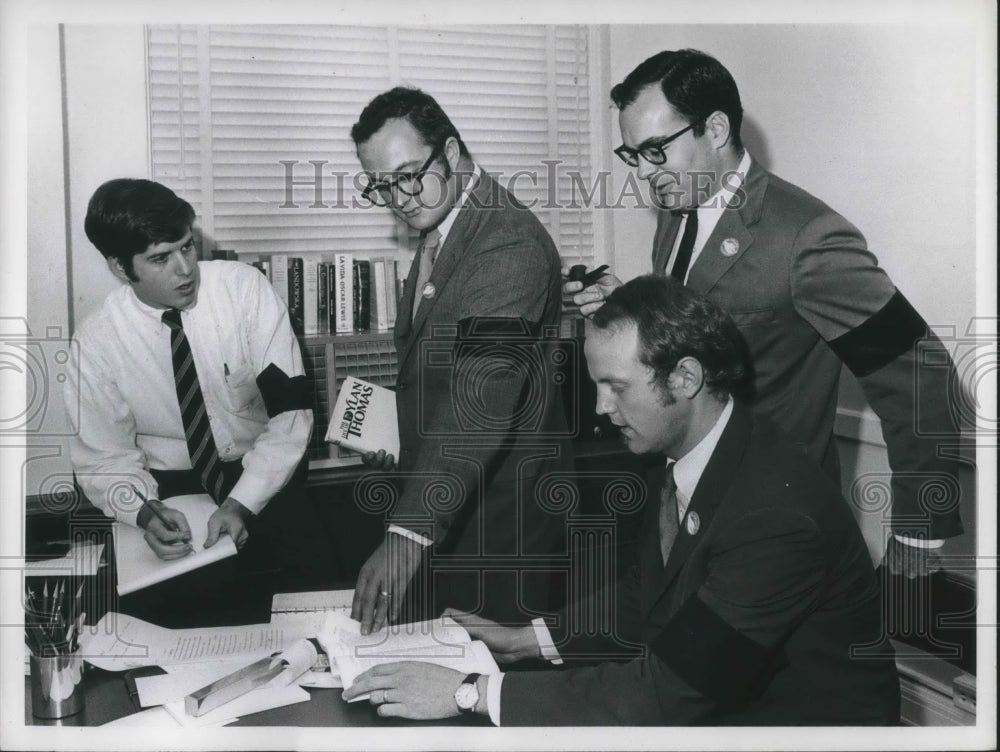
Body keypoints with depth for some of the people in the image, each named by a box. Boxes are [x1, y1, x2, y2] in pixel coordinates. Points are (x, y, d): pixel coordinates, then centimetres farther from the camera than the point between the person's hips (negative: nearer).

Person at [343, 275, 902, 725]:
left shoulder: (776, 512, -29)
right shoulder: (678, 462, -3)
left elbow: (665, 691, -28)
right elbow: (648, 601, 12)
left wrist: (471, 692, -25)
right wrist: (524, 641, 4)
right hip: (707, 704, 7)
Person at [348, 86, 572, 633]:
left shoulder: (510, 243, -23)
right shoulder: (439, 226, 9)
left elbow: (483, 401, -34)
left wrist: (409, 533, -40)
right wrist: (395, 426, 7)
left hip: (498, 523, -9)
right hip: (440, 505, 9)